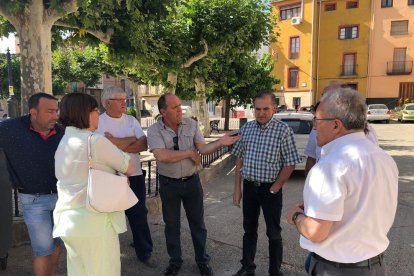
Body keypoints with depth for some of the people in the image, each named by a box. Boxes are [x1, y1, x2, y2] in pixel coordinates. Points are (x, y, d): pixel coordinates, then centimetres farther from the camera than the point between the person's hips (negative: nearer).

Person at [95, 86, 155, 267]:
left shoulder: (131, 120, 6)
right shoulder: (99, 121, -7)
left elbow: (143, 145, -5)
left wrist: (118, 145, -16)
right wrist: (132, 139, -11)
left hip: (134, 175, 3)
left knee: (139, 215, 12)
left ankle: (144, 252, 28)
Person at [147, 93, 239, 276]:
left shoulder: (191, 124, -2)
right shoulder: (154, 130, -11)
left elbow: (203, 148, -7)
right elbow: (162, 156, -24)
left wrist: (220, 142, -25)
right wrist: (189, 153, -18)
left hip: (192, 181, 2)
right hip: (169, 184, -1)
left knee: (197, 222, 13)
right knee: (171, 224, 15)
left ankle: (202, 260, 32)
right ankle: (175, 261, 36)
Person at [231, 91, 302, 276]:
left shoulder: (283, 130, -12)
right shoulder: (246, 129, 1)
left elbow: (290, 164, -10)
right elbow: (239, 160, 6)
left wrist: (274, 189, -10)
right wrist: (237, 188, 4)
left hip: (270, 189, -4)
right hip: (249, 187, 4)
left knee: (273, 233, 11)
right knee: (249, 230, 18)